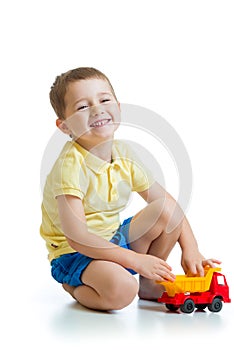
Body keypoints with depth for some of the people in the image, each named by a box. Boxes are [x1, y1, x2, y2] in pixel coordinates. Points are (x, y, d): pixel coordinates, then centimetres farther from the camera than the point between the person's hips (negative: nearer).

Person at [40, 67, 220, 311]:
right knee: (121, 290, -34)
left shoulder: (124, 154, -2)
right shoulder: (70, 166, -24)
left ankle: (148, 284, 7)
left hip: (113, 240, 7)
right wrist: (137, 260, -29)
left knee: (168, 211, -11)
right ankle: (75, 288, -1)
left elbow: (167, 203, 3)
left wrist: (191, 250, -9)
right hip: (75, 253, -7)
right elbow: (76, 236, -29)